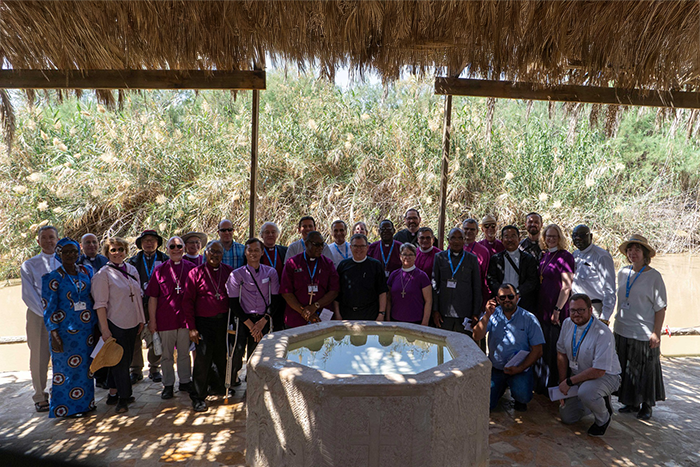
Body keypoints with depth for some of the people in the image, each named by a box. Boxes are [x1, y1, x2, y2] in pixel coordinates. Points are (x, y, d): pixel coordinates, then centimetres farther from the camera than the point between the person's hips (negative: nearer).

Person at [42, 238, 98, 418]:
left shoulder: (86, 271, 6)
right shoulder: (52, 277, -6)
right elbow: (49, 308, -7)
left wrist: (95, 324, 8)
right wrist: (53, 333, -12)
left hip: (86, 328, 4)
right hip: (65, 330, -4)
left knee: (85, 367, 12)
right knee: (65, 369, 4)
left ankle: (84, 403, 25)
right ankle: (65, 408, 19)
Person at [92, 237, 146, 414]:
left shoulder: (132, 270, 8)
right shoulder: (103, 274, -9)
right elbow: (100, 304, -12)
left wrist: (141, 319, 12)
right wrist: (105, 329, -15)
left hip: (132, 323, 6)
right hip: (115, 324, -6)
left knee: (125, 360, 13)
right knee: (121, 361, 3)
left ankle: (113, 394, 28)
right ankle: (123, 398, 17)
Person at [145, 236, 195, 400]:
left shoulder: (192, 268, 2)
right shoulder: (160, 270, 1)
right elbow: (153, 297, 2)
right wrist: (152, 320, -1)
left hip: (186, 318, 1)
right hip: (165, 318, -1)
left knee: (185, 352, 12)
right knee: (167, 354, 9)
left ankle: (185, 381, 27)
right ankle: (168, 385, 22)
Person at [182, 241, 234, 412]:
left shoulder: (229, 271, 6)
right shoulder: (195, 273, -1)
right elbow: (188, 301, -1)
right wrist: (191, 327, -6)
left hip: (225, 321, 3)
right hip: (204, 322, -2)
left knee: (222, 357, 11)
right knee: (203, 358, -3)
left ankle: (218, 386, 34)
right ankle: (198, 397, 11)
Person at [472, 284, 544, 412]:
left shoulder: (529, 319, -6)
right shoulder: (492, 314, -1)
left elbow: (537, 350, -5)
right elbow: (477, 337, -13)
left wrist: (520, 368, -15)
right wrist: (487, 315, -24)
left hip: (520, 369, -2)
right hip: (495, 368, 2)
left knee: (523, 396, -28)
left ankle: (519, 401, 11)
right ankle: (502, 387, 25)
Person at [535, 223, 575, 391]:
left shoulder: (565, 256, -10)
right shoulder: (544, 256, 12)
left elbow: (566, 286, -14)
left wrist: (557, 310, -17)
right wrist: (538, 308, 14)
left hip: (557, 309, -7)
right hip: (542, 308, 7)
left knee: (555, 349, 1)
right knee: (543, 348, 14)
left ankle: (555, 386, 14)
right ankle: (542, 385, 27)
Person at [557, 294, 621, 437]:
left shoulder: (603, 333, -28)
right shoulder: (567, 324, -9)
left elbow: (599, 371, -28)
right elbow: (561, 354, 2)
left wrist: (569, 382, -22)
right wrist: (562, 383, -1)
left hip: (605, 376, -6)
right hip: (577, 374, 6)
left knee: (586, 392, -38)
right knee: (567, 417, 4)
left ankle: (604, 418, -4)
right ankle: (596, 401, 29)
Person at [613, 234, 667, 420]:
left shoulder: (653, 276, -9)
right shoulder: (623, 273, 6)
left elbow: (660, 307, -10)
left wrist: (656, 333, -14)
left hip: (644, 333, -5)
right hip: (622, 331, 5)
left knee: (645, 370, 7)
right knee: (626, 369, 13)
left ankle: (646, 406, 24)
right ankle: (631, 403, 29)